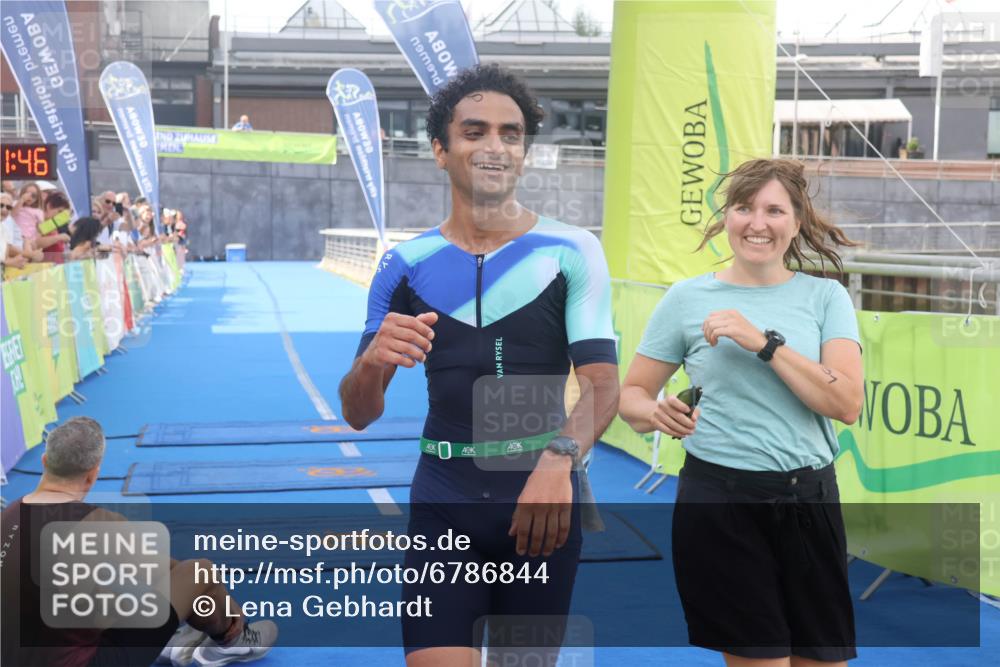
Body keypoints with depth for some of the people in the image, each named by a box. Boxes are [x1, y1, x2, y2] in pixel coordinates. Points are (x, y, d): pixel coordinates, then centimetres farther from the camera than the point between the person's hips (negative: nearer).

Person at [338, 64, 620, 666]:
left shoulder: (572, 252, -4)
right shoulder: (406, 267, 2)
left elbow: (601, 382, -13)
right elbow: (360, 415, 2)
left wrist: (560, 460, -33)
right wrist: (373, 360, -22)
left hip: (544, 499, 0)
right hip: (443, 503, 1)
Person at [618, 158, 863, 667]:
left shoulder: (825, 297, 3)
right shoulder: (688, 298, 0)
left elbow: (847, 404, -9)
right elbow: (631, 395, 5)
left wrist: (765, 342, -18)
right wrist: (657, 414, -17)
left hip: (810, 500, 3)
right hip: (719, 501, -2)